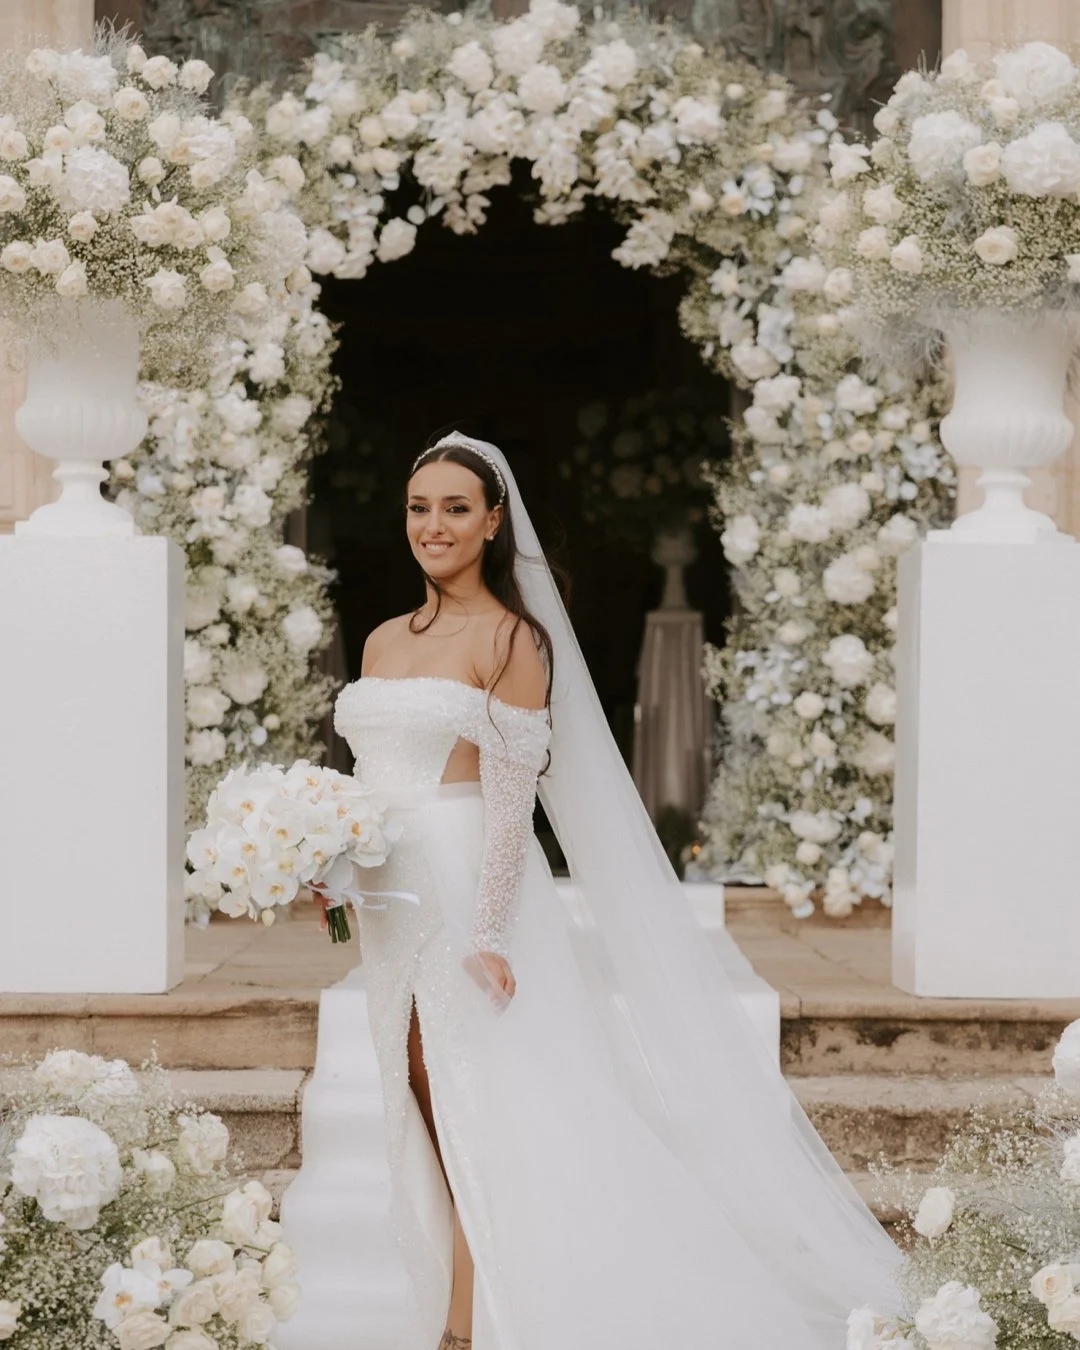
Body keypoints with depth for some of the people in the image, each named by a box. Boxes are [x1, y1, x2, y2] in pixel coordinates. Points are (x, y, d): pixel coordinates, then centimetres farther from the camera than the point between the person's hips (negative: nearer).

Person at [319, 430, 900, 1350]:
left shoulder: (510, 638, -7)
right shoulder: (383, 642, 14)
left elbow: (511, 798, -13)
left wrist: (486, 935, -19)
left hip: (471, 887, -7)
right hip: (395, 894, 7)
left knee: (479, 1117, -5)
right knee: (426, 1115, 9)